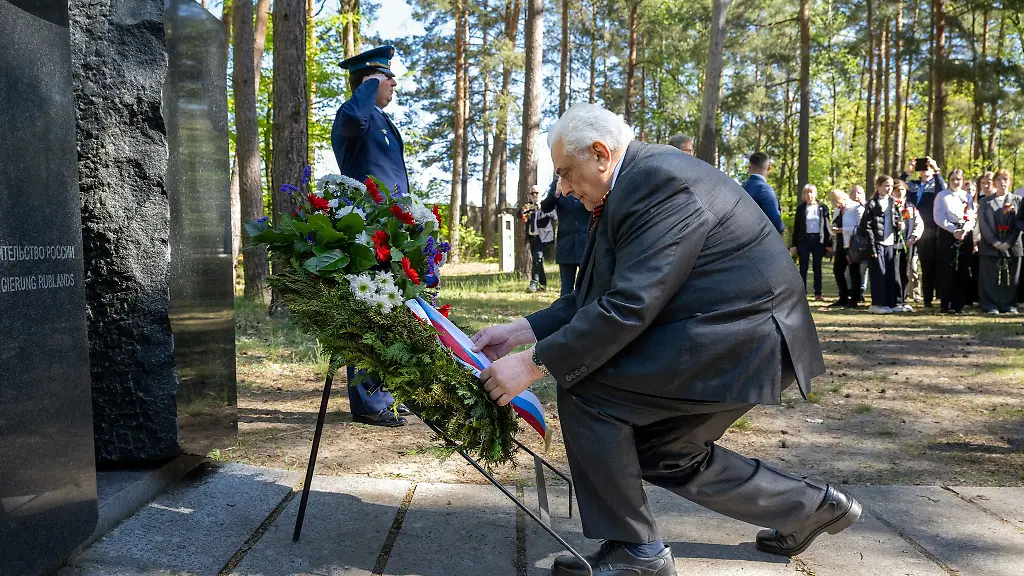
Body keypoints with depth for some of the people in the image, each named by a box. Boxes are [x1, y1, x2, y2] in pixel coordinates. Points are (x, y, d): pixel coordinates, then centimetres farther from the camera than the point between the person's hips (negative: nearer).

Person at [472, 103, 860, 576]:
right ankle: (811, 506, 32)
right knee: (664, 453, 19)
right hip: (743, 331, 11)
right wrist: (521, 331, 4)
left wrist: (534, 364, -21)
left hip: (745, 338, -11)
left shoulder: (661, 181, -20)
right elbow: (595, 296, 12)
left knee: (583, 388, -15)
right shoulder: (638, 182, 11)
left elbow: (629, 307, -27)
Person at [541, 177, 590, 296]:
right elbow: (545, 208, -6)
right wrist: (556, 194, -26)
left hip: (587, 242, -1)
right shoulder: (557, 183, 5)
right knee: (566, 287, 4)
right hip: (566, 243, 1)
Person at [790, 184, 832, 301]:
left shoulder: (823, 208, 6)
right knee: (803, 268, 0)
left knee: (817, 268, 5)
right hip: (804, 240, 0)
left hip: (818, 240, 0)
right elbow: (796, 227, 5)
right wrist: (793, 244, 0)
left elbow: (827, 226, 5)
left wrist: (829, 243, 0)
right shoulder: (801, 208, 6)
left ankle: (818, 293, 9)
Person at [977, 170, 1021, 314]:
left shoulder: (1017, 200, 10)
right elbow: (982, 223, 0)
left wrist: (1009, 242, -11)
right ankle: (990, 306, 2)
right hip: (990, 246, 0)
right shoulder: (985, 201, 10)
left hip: (1012, 246, 1)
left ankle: (1009, 305, 9)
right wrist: (994, 242, -11)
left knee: (1010, 278, 2)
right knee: (990, 278, -2)